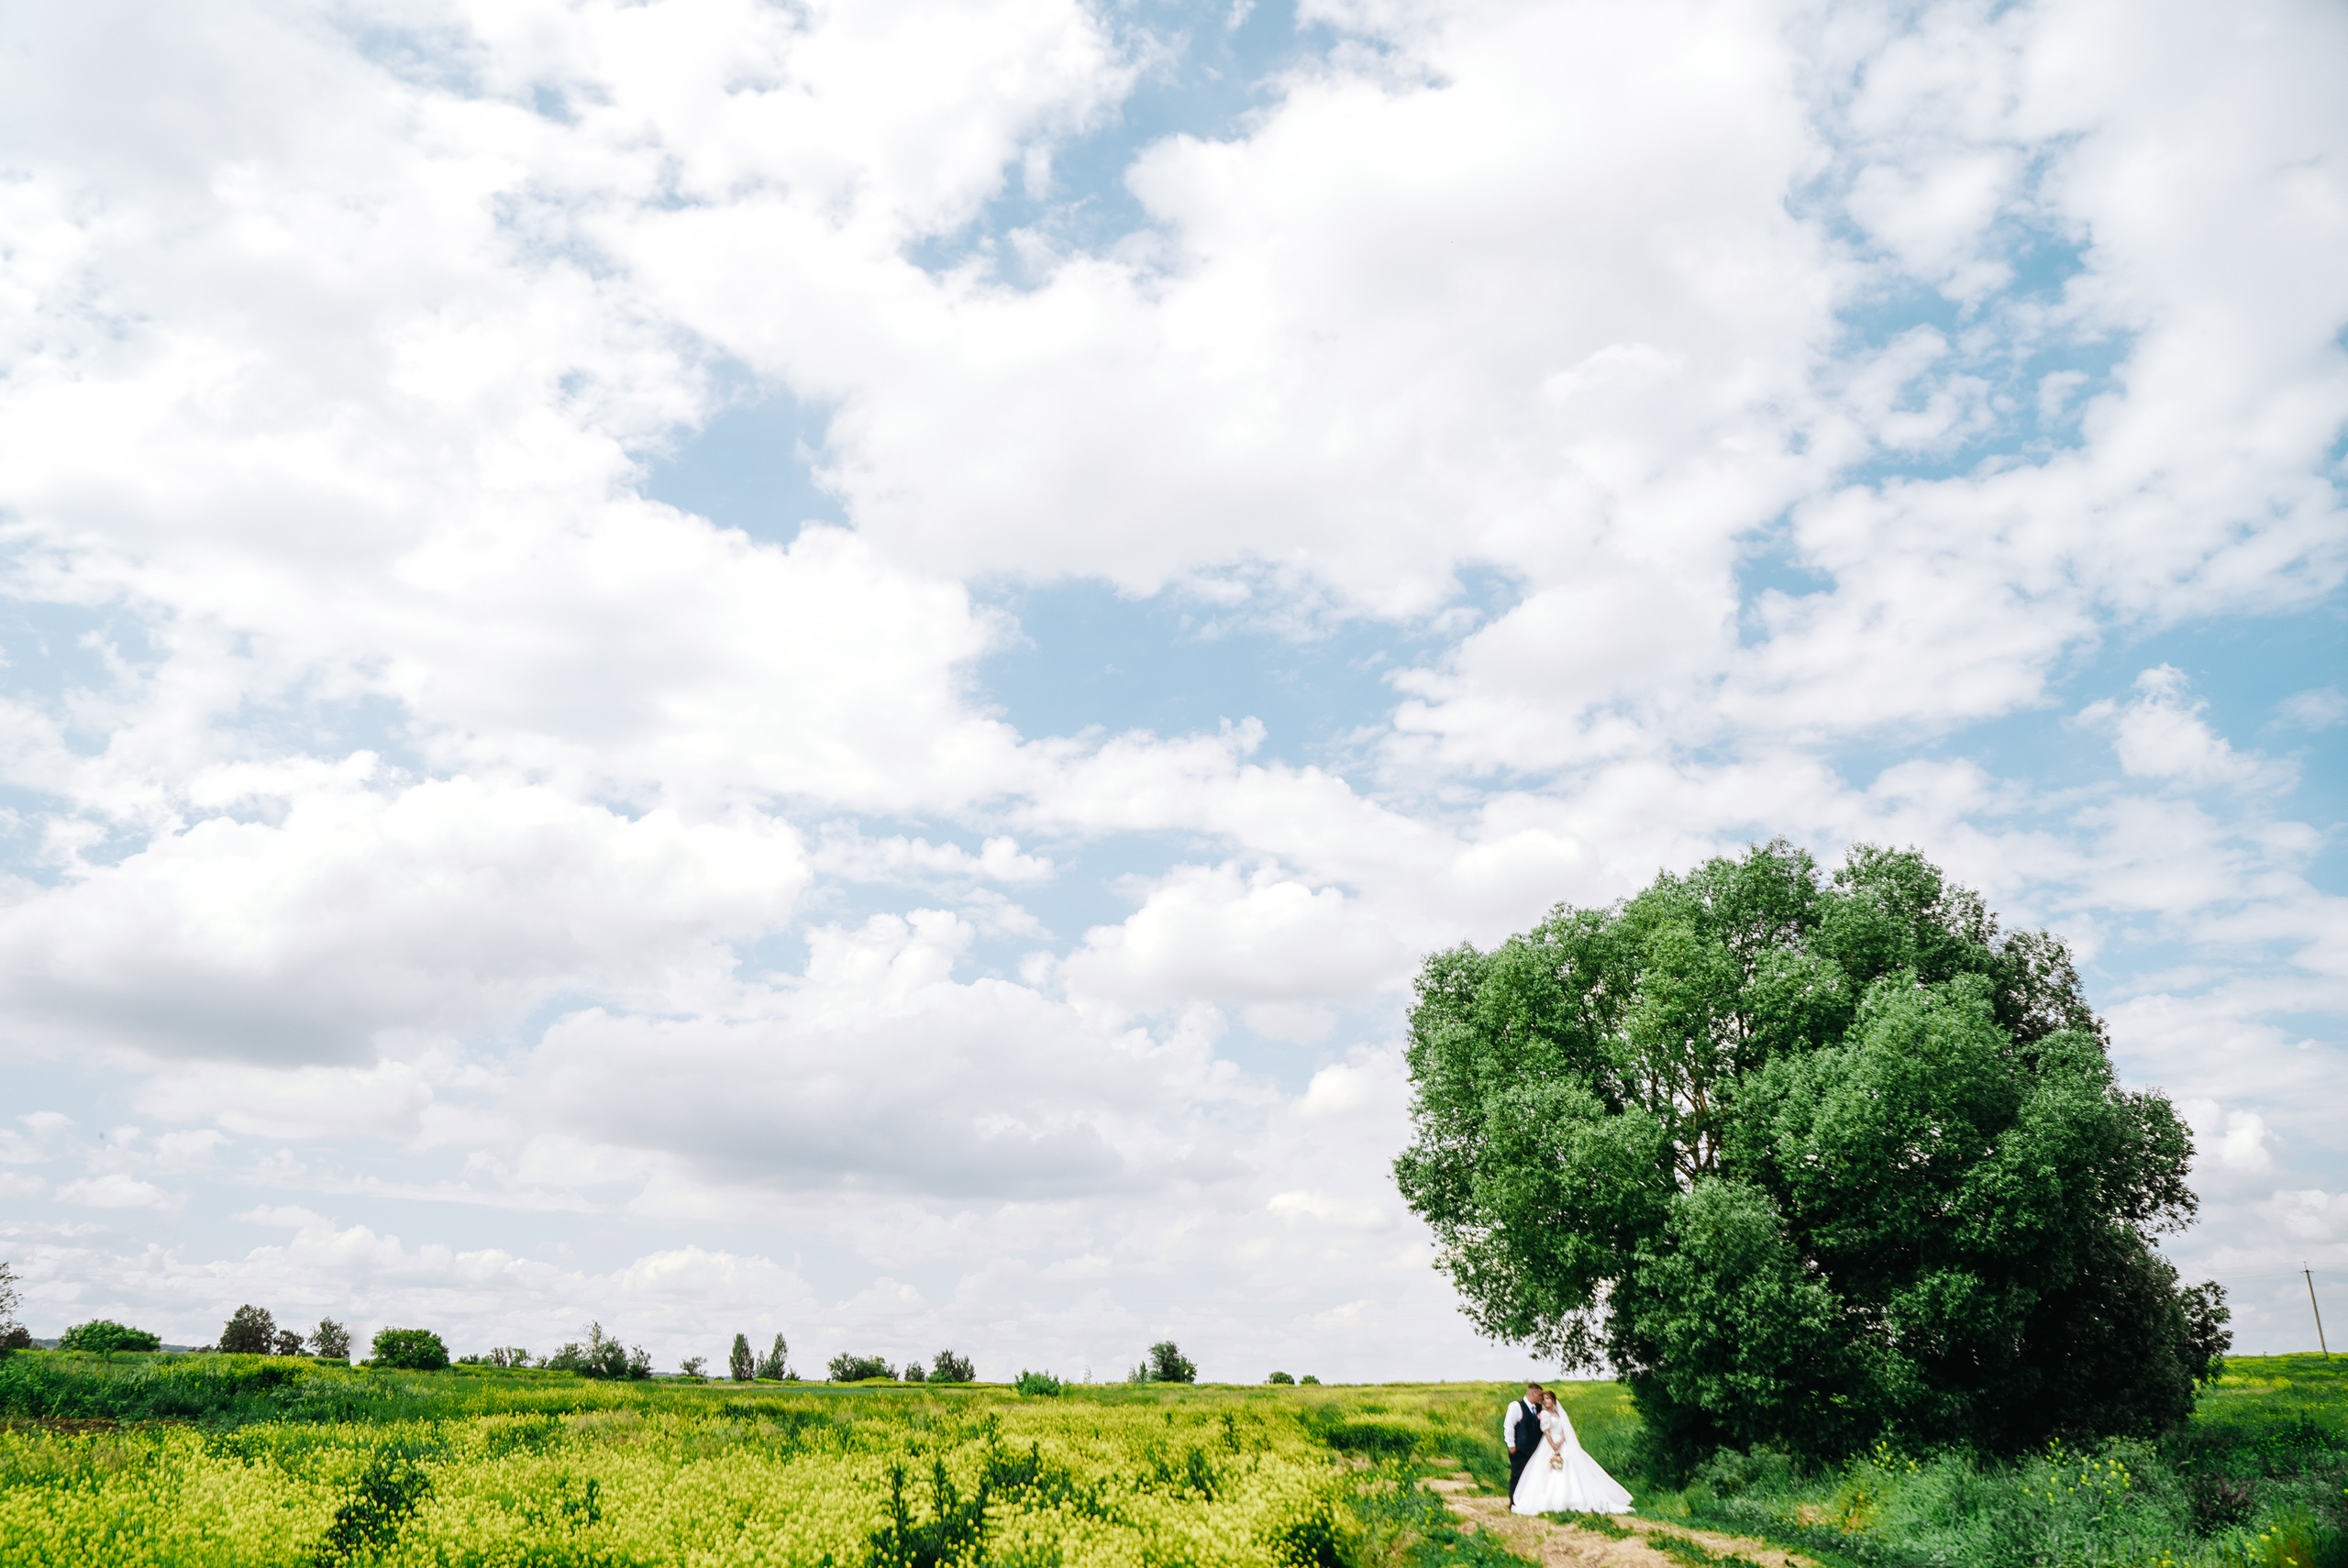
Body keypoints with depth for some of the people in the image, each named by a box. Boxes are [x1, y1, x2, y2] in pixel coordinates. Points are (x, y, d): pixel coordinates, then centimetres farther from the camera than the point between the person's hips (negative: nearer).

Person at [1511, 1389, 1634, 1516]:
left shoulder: (1559, 1413, 14)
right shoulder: (1545, 1413, -1)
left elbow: (1565, 1431, 4)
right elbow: (1546, 1431, -11)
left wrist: (1560, 1442, -16)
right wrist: (1554, 1448, -19)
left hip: (1563, 1444, 6)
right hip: (1550, 1445, -5)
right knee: (1552, 1476, -11)